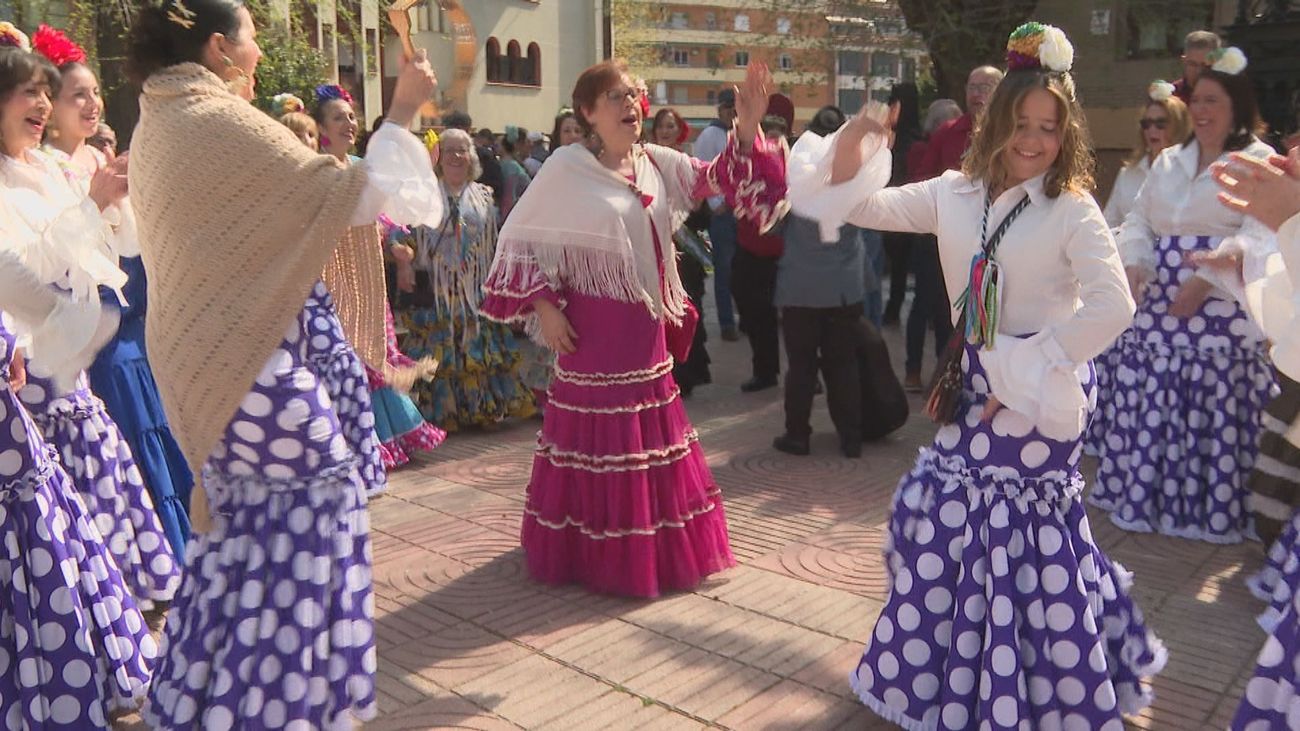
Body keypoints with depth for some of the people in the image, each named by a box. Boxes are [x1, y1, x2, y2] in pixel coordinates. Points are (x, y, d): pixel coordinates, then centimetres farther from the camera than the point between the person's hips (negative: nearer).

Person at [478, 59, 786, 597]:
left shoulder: (657, 163, 5)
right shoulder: (567, 168, -9)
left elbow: (720, 180, -1)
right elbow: (521, 241, -5)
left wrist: (747, 129, -16)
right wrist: (544, 306, -11)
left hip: (647, 327, 6)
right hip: (593, 329, -6)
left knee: (651, 434, 16)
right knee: (597, 439, 3)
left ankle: (653, 548, 33)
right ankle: (593, 554, 20)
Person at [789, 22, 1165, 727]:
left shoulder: (1072, 211, -11)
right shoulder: (955, 194, 3)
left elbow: (1113, 306, -20)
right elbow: (865, 206, 2)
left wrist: (1029, 369, -17)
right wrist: (851, 145, -17)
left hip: (1039, 391, -5)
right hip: (971, 381, 6)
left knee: (1027, 530, 1)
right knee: (940, 512, 13)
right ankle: (946, 670, 36)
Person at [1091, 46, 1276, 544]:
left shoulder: (1260, 162, -1)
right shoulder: (1169, 162, 18)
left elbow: (1259, 233, -13)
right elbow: (1138, 221, 14)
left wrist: (1203, 280, -22)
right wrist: (1135, 267, -5)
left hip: (1223, 306, -5)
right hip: (1158, 302, 6)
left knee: (1215, 406, -2)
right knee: (1148, 397, 7)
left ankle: (1214, 509, 11)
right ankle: (1142, 494, 20)